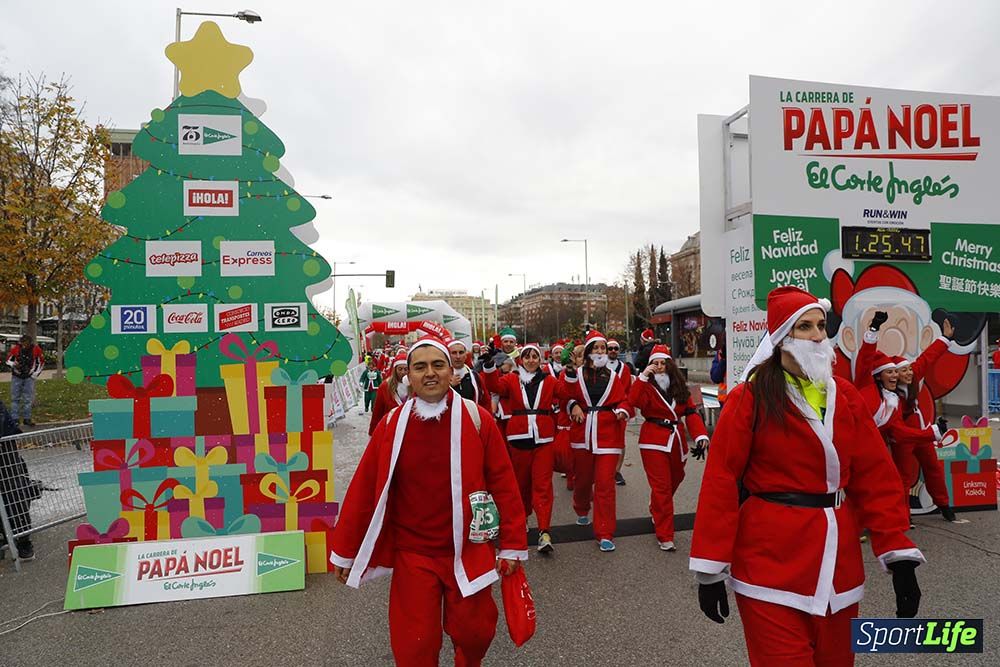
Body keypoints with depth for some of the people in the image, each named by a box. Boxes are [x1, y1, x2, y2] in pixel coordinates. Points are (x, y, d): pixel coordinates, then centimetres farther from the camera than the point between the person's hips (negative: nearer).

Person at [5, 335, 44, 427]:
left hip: (29, 377, 0)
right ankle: (15, 419, 11)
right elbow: (8, 360, 0)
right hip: (17, 377, 0)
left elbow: (41, 363, 2)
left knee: (28, 399, 4)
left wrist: (35, 375, -1)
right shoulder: (15, 349, -12)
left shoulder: (36, 350, -10)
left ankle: (27, 419, 11)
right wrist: (13, 364, -22)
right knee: (15, 398, 4)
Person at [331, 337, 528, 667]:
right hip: (412, 554, 1)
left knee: (474, 633, 12)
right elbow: (364, 488, -2)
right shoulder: (391, 425, -6)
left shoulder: (477, 419, -9)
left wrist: (512, 543, -3)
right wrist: (344, 550, 3)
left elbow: (503, 482, -5)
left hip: (468, 551, 0)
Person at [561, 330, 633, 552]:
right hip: (582, 434, 0)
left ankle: (605, 534, 5)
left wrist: (622, 410, -15)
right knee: (583, 478, 16)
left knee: (605, 484, -5)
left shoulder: (613, 377, 5)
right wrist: (573, 405, -21)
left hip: (607, 435, 0)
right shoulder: (576, 375, 1)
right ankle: (582, 510, 48)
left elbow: (623, 400, 5)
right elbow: (566, 396, -1)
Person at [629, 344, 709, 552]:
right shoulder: (648, 386, -6)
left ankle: (656, 511, 48)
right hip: (654, 441, -5)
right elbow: (634, 401, -26)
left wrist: (701, 434, -14)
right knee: (661, 487, -6)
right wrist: (643, 376, -27)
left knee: (675, 480, 21)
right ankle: (665, 536, 1)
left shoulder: (680, 387, 7)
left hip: (677, 440, 6)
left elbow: (691, 412, 1)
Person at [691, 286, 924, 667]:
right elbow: (721, 480, -12)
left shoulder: (846, 396, 5)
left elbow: (877, 476, 3)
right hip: (771, 563, -5)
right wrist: (711, 568, -13)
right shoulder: (750, 398, -9)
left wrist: (899, 553, -3)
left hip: (838, 561, 5)